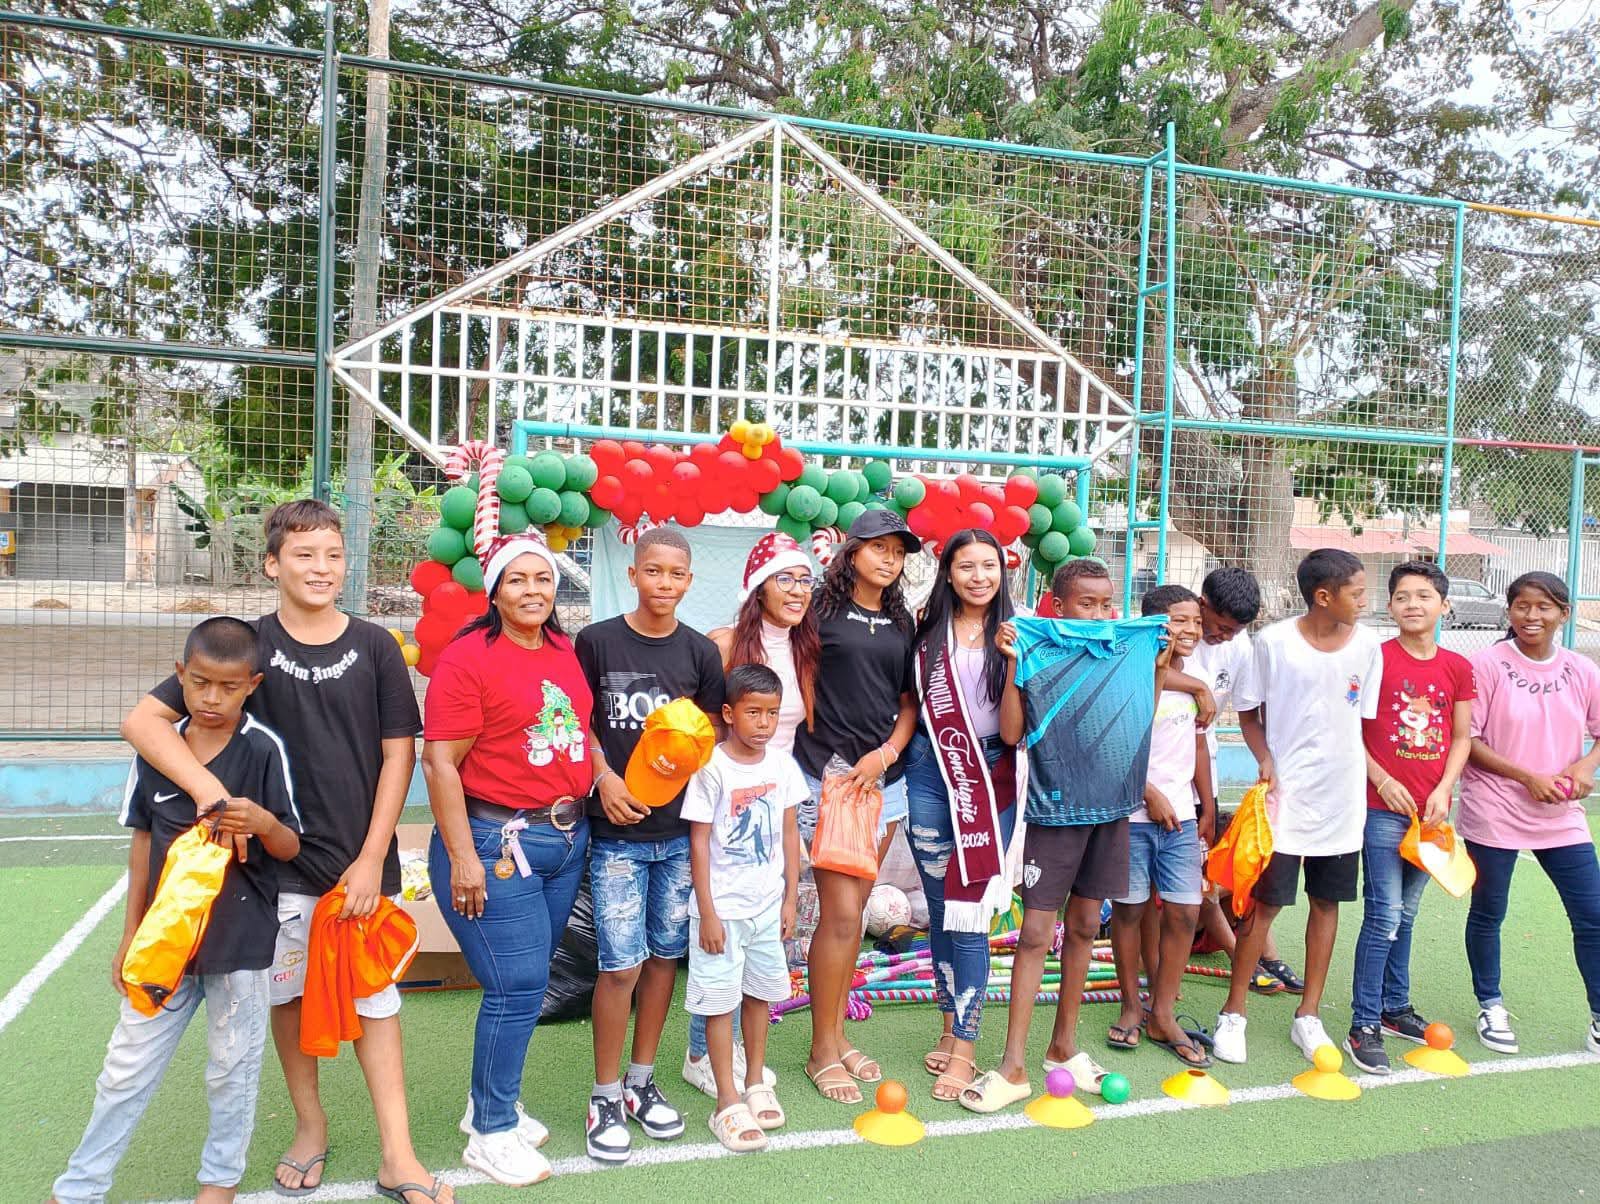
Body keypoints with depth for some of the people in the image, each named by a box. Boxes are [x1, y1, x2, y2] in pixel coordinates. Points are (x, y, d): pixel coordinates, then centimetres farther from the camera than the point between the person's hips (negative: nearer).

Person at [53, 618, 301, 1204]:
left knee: (232, 1067, 13)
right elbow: (145, 839, 7)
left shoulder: (263, 748, -13)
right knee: (126, 1068, 14)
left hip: (239, 939, -3)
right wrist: (131, 934, 10)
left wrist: (262, 822, -31)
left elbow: (290, 848, -9)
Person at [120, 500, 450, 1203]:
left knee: (374, 997, 6)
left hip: (364, 863, 0)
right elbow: (142, 720, -9)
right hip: (279, 861, 1)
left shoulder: (374, 647, -2)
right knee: (288, 994, 13)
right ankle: (309, 1126, 34)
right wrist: (210, 790, -24)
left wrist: (372, 859, -6)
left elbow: (398, 755, -1)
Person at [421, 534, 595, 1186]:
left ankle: (491, 1100, 35)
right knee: (518, 986, -2)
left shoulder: (567, 652, 8)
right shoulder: (468, 657, -12)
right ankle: (491, 1133, 17)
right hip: (496, 841, -7)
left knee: (527, 981, 15)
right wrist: (462, 858, -16)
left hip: (567, 838, 7)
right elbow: (440, 763, -14)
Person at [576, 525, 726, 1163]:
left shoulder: (701, 652, 5)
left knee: (665, 954, 11)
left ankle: (641, 1080, 29)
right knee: (621, 963, -4)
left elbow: (711, 734, 9)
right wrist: (605, 778, -12)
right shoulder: (596, 642, -1)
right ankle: (606, 1096, 14)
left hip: (682, 828, 3)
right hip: (617, 829, -3)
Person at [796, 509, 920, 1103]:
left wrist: (886, 753, -1)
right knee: (840, 911, -6)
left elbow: (909, 701, 11)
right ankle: (822, 1049, 9)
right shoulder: (823, 608, -4)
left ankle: (837, 1030, 25)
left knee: (852, 909, 12)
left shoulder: (902, 623, 12)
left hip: (883, 777, 5)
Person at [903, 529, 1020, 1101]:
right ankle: (951, 1026, 26)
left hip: (991, 777, -2)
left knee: (970, 913, -4)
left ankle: (964, 1047, 6)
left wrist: (1016, 661, -18)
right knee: (940, 908, 10)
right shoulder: (929, 631, 4)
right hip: (932, 771, 3)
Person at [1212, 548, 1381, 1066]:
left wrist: (1376, 776, 3)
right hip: (1285, 795, -4)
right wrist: (1265, 760, -14)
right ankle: (1233, 1013, 14)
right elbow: (1248, 712, 0)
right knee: (1265, 902, 0)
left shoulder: (1366, 645, 0)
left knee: (1327, 902, 11)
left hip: (1342, 796, 4)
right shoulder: (1275, 641, -9)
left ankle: (1308, 1015, 25)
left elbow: (1367, 718, 9)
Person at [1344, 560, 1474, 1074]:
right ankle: (1364, 1026, 1)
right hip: (1383, 806, -4)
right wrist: (1383, 781, -14)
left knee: (1405, 915, 16)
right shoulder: (1375, 658, -7)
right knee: (1384, 916, -6)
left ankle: (1395, 1008, 30)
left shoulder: (1457, 667, 6)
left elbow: (1461, 738, 9)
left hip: (1430, 809, 4)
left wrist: (1442, 790, -5)